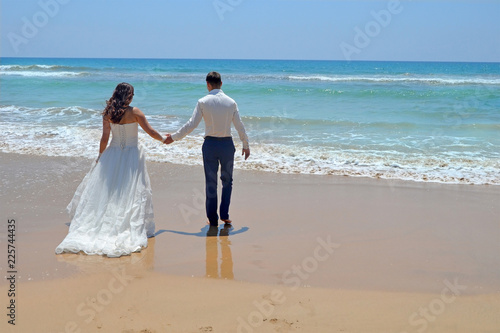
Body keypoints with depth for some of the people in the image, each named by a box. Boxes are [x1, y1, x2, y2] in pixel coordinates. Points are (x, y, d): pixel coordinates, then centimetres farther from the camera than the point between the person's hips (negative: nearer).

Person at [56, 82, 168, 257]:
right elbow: (150, 132, -5)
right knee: (132, 192, 2)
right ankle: (134, 228, 2)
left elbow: (104, 138, -1)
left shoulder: (108, 114, -3)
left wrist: (100, 156, 10)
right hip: (132, 154, -3)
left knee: (104, 188, 12)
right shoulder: (135, 112, -10)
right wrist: (163, 139, 12)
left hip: (112, 154, 3)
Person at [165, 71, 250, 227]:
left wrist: (174, 137, 1)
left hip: (210, 144, -1)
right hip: (227, 144, 1)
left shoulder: (203, 102, -6)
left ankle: (213, 219, 11)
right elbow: (239, 126, 4)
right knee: (227, 180, 16)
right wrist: (246, 145, 16)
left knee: (211, 182, 7)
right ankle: (224, 214, 9)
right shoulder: (231, 102, 0)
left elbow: (191, 124, -9)